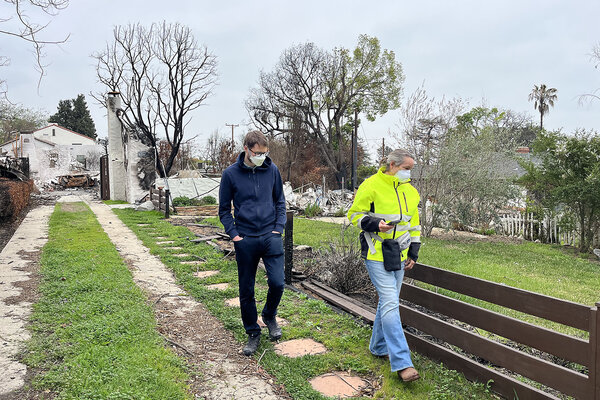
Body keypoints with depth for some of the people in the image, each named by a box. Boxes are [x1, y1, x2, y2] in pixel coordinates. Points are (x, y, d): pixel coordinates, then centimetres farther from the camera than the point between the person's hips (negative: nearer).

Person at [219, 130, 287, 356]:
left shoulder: (272, 170, 3)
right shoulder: (231, 174, -2)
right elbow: (224, 209, 6)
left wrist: (279, 228, 2)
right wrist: (233, 234, -5)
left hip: (270, 236, 1)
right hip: (245, 240, -1)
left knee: (277, 283, -8)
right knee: (246, 291, 7)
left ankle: (269, 316, 23)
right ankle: (253, 334, 26)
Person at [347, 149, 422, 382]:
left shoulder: (411, 192, 12)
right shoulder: (372, 186, -9)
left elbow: (414, 225, 19)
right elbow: (354, 214, -5)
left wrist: (413, 253, 14)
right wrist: (375, 224, -22)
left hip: (398, 256, 7)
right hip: (376, 255, -7)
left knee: (388, 302, 15)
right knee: (391, 304, -12)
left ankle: (378, 347, 33)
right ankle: (402, 363, -9)